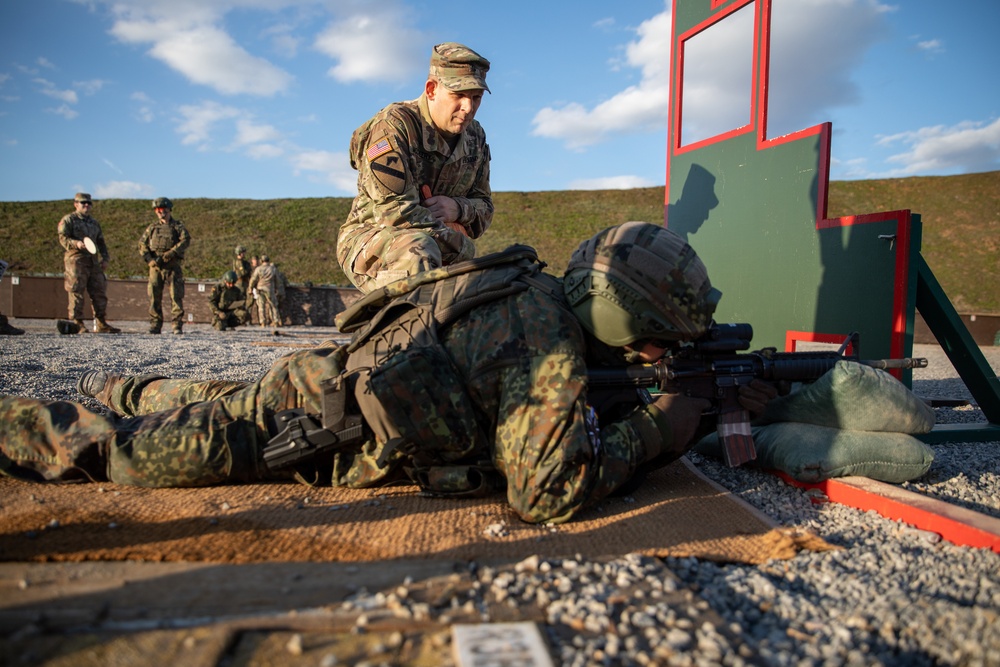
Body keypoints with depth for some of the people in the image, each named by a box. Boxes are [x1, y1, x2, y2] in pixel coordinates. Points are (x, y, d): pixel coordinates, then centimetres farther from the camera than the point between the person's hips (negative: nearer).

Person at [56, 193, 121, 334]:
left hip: (93, 261, 6)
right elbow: (63, 238, -6)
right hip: (75, 259, -6)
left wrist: (105, 258, 12)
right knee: (76, 292, -7)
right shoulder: (68, 220, 4)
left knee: (99, 292, 4)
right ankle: (77, 323, -4)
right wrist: (76, 243, -25)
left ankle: (101, 324, 9)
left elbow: (101, 242, 25)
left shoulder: (94, 223, 24)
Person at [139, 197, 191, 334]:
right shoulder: (152, 228, 16)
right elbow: (142, 244, 11)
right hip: (155, 266, 3)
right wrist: (149, 259, -7)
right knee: (154, 296, 2)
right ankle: (155, 325, 7)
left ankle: (177, 325, -5)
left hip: (173, 266, -3)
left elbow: (186, 240, -9)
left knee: (176, 296, -6)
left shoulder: (178, 226, 8)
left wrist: (170, 254, -18)